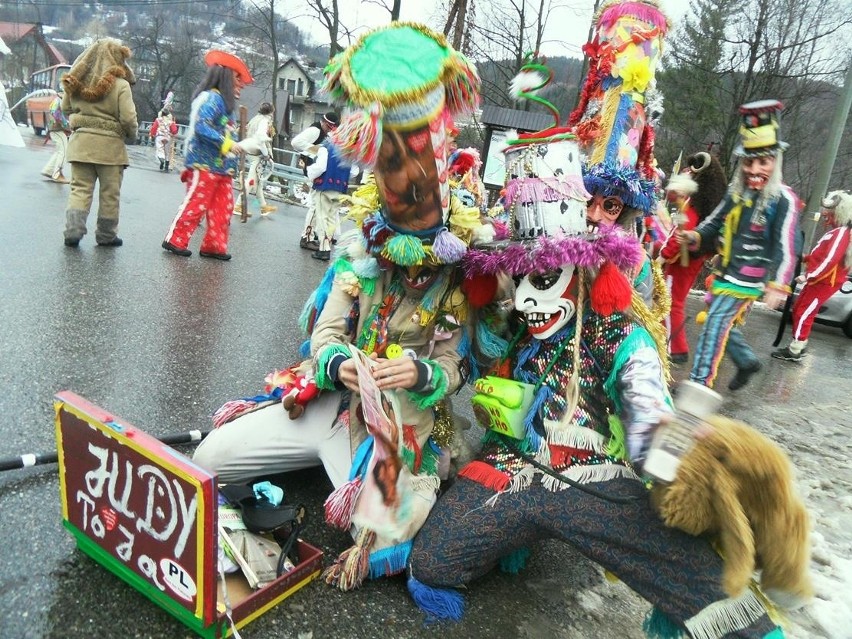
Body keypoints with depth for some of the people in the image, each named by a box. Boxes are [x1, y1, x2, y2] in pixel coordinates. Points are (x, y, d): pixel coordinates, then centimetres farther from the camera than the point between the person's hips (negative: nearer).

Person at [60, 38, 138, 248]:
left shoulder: (77, 81, 5)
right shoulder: (120, 84, -10)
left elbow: (65, 108, 14)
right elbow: (128, 119, -14)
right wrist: (132, 134, 5)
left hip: (81, 141, 4)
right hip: (110, 144, -4)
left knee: (80, 188, 9)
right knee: (109, 193, 7)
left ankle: (73, 231, -2)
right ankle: (106, 235, 15)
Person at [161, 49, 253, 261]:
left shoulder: (224, 101, 19)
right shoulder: (211, 98, -9)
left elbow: (226, 132, 13)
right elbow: (201, 127, -22)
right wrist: (226, 144, -24)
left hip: (222, 167, 9)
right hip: (205, 164, -9)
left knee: (223, 208, 8)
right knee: (196, 204, -4)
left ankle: (214, 245, 15)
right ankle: (175, 240, 7)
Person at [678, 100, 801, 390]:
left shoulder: (783, 200, -13)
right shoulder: (736, 191, 7)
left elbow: (786, 247, -17)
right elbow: (715, 224, 12)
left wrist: (777, 285, -24)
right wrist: (695, 236, -9)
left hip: (747, 280, -7)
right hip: (724, 274, 7)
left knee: (714, 326, -11)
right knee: (722, 325, 19)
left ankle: (698, 384, -6)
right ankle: (748, 362, 42)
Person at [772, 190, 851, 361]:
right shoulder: (835, 230, 14)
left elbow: (830, 260, -27)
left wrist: (808, 275, -23)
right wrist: (806, 259, 9)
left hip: (825, 282, -10)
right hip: (820, 279, 10)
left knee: (804, 314, -8)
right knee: (799, 310, 15)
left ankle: (794, 352, -2)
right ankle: (799, 345, 25)